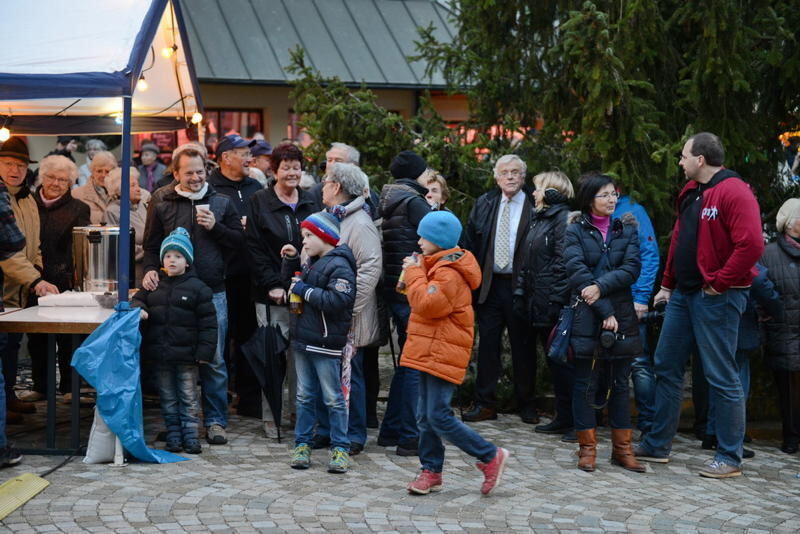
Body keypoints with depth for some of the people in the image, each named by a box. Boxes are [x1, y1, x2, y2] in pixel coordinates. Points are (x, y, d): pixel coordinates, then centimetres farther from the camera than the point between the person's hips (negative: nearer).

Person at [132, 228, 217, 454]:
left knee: (188, 397, 5)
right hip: (160, 353, 4)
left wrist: (204, 351, -11)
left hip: (186, 354, -4)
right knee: (168, 397, 11)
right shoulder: (154, 285, 6)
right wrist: (139, 308, -6)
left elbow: (207, 322, -6)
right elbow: (138, 298, 20)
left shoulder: (197, 288, -5)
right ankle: (173, 435, 20)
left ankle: (190, 435, 12)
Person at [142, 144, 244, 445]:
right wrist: (150, 269, -8)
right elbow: (151, 244, 10)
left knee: (214, 361, 2)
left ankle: (215, 421, 12)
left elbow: (239, 241, 9)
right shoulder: (161, 202, 6)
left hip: (213, 293, 0)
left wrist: (215, 227, -7)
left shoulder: (220, 202, 8)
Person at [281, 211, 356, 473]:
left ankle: (340, 448, 6)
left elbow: (337, 300, -26)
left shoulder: (339, 266, -14)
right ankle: (302, 444, 19)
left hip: (325, 344, -8)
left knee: (333, 398, 0)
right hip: (302, 340, 9)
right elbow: (293, 280, 32)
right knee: (305, 396, 13)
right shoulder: (312, 263, 14)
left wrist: (304, 290, -18)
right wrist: (291, 260, 13)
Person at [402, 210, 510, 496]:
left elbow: (428, 304, -25)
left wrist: (415, 273, -14)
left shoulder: (449, 272, -17)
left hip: (443, 353, -11)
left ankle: (490, 456, 0)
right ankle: (431, 471, 19)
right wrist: (416, 272, 8)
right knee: (426, 417, 11)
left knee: (439, 417, -11)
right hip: (429, 351, 11)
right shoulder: (438, 265, 18)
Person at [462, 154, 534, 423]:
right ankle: (485, 403, 14)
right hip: (490, 286, 4)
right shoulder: (484, 204, 9)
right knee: (487, 343, 6)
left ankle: (526, 405, 18)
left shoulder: (535, 206, -4)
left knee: (522, 346, 6)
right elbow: (470, 243, 12)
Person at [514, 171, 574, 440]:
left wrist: (556, 301, -22)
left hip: (554, 306, -9)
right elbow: (526, 262, 21)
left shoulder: (563, 219, -11)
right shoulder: (537, 219, 18)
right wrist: (520, 293, 14)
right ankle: (563, 418, 19)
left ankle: (576, 420, 4)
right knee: (554, 361, 12)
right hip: (537, 306, 9)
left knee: (562, 361, -4)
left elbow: (564, 263, -18)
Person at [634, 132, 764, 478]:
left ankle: (729, 458, 7)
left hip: (716, 297, -9)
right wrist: (667, 284, 17)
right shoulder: (691, 193, 14)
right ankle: (657, 445, 23)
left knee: (721, 376, -3)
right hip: (684, 293, 10)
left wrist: (719, 283, -19)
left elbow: (751, 246, -24)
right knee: (666, 367, 13)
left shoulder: (734, 193, -15)